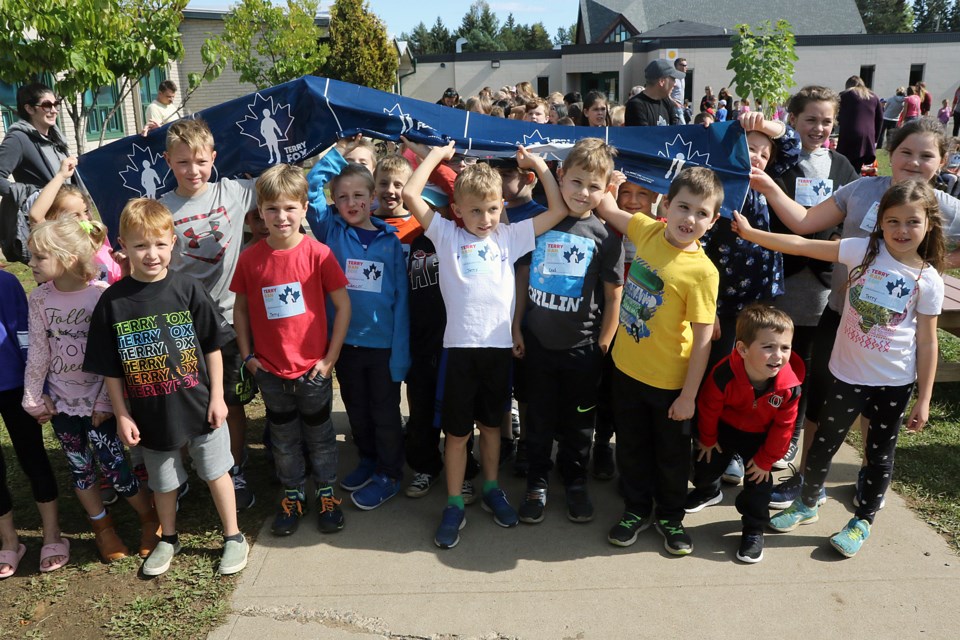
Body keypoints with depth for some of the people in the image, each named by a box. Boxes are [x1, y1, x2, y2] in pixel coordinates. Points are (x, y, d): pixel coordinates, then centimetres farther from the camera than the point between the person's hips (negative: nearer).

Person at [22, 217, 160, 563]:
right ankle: (103, 527, 34)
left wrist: (105, 402, -12)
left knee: (114, 467, -1)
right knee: (80, 468, 14)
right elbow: (37, 353, 2)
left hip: (97, 401, -4)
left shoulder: (102, 295, -16)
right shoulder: (40, 298, -4)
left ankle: (149, 518, 23)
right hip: (61, 401, 4)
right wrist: (34, 399, 5)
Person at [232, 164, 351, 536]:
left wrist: (330, 357, -9)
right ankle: (292, 495, 36)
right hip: (270, 372, 2)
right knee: (283, 439, 17)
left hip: (312, 369, -2)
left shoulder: (318, 254, -13)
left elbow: (343, 305, -9)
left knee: (320, 435, 14)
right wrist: (247, 355, 1)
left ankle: (326, 492, 34)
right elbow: (240, 309, 6)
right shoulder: (250, 259, -6)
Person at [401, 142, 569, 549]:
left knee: (491, 424, 19)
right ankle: (454, 506, 22)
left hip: (498, 345, 2)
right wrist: (438, 153, 1)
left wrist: (537, 164, 10)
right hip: (459, 346, -2)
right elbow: (410, 195, -7)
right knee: (457, 431, 8)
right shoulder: (447, 236, 2)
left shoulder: (509, 237, 7)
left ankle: (491, 489, 37)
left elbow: (559, 210, 7)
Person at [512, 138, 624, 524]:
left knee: (578, 422, 14)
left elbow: (614, 295, -4)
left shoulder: (605, 236, -8)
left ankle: (575, 482, 35)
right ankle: (537, 483, 32)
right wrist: (516, 327, 2)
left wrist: (603, 345, -5)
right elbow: (523, 275, 5)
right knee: (538, 419, 14)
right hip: (537, 341, 2)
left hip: (582, 347, -1)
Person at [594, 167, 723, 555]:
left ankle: (670, 516, 40)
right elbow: (606, 208, 10)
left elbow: (703, 339, -19)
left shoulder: (702, 271, -22)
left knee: (671, 452, 17)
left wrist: (689, 395, -17)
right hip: (627, 367, 5)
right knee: (631, 446, 20)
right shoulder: (648, 231, -8)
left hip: (669, 381, -4)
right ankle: (637, 510, 41)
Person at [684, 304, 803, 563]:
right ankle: (707, 491, 51)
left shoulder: (789, 386, -33)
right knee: (707, 462, 16)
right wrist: (707, 440, -4)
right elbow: (708, 408, -19)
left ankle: (754, 529, 23)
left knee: (758, 481, -1)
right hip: (723, 427, 0)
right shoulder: (724, 375, -38)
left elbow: (783, 426, -16)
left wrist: (765, 460, -8)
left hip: (759, 436, 0)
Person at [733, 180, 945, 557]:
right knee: (824, 443, 14)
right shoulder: (863, 250, -9)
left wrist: (924, 399, -2)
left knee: (880, 454, 14)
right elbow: (803, 246, -16)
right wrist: (750, 232, -24)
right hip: (847, 374, 0)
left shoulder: (929, 280, -8)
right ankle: (806, 505, 37)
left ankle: (863, 521, 35)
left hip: (895, 383, 0)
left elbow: (927, 342, -3)